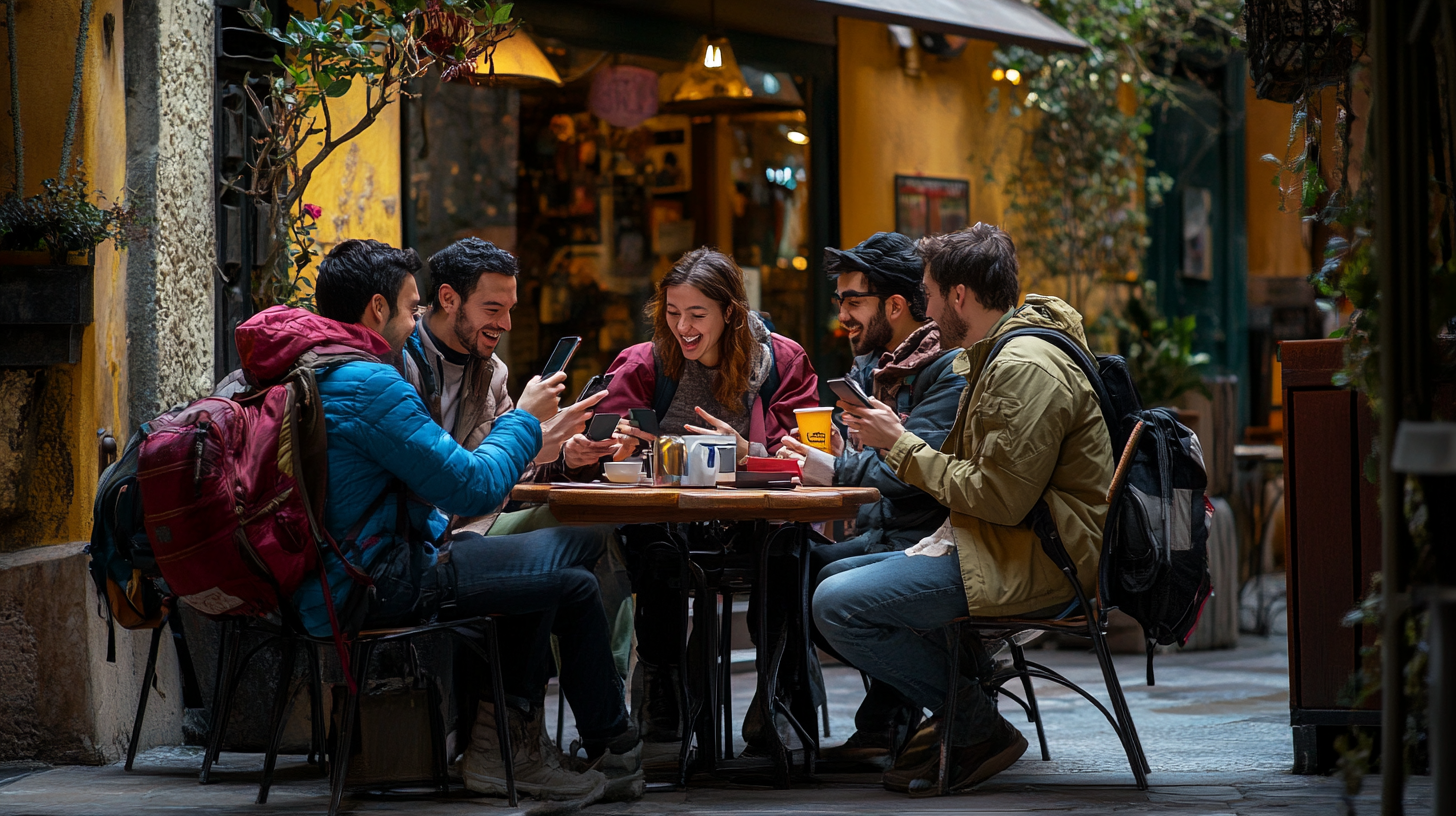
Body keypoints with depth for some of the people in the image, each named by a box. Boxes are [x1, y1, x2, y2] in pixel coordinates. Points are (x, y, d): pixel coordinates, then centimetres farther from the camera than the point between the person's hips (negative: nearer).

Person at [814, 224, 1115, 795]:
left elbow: (1000, 497, -23)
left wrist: (901, 445, -13)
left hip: (1034, 566, -11)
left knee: (838, 605, -20)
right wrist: (892, 441, 6)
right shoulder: (995, 356, 18)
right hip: (999, 548, 11)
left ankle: (979, 730, -10)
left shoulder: (1026, 370, -18)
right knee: (838, 573, 18)